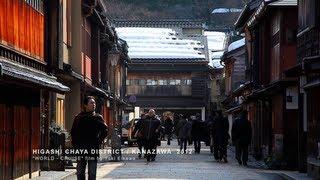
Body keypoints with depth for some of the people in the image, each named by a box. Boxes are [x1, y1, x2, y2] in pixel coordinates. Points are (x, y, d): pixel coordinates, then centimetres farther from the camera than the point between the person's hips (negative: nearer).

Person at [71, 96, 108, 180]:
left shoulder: (98, 117, 3)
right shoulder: (79, 117, 8)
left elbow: (105, 130, 2)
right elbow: (73, 132, 13)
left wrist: (98, 142, -6)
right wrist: (75, 144, 4)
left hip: (93, 148, -2)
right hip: (81, 148, 2)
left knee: (92, 173, 2)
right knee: (80, 172, 5)